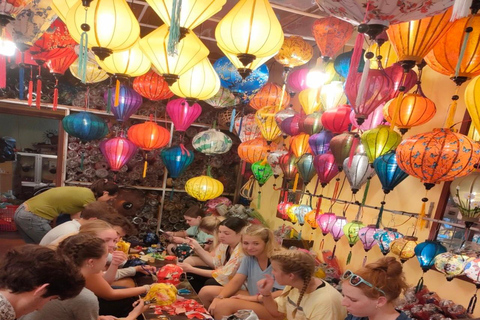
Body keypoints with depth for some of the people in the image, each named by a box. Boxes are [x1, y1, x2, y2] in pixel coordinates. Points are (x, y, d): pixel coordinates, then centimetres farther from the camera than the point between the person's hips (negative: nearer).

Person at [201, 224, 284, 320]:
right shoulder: (249, 257, 0)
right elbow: (236, 282, -1)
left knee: (223, 305, -29)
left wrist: (252, 298, -23)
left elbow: (283, 294, -25)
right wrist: (218, 298, -18)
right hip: (252, 298, 8)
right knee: (205, 292, 2)